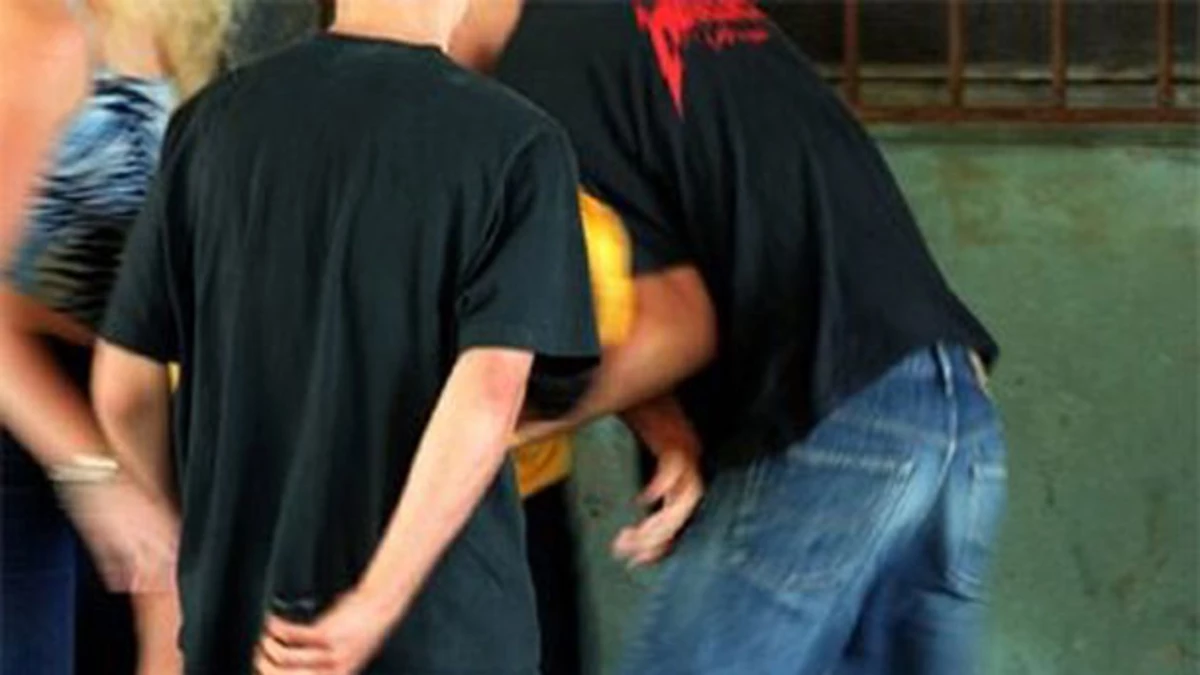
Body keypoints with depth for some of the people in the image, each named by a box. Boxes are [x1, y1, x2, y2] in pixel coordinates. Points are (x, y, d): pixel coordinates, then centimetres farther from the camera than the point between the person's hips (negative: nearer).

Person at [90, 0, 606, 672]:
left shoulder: (214, 120, 1)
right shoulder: (517, 143, -9)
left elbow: (125, 382, 7)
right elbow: (487, 395, -21)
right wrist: (374, 607, -21)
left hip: (237, 615, 4)